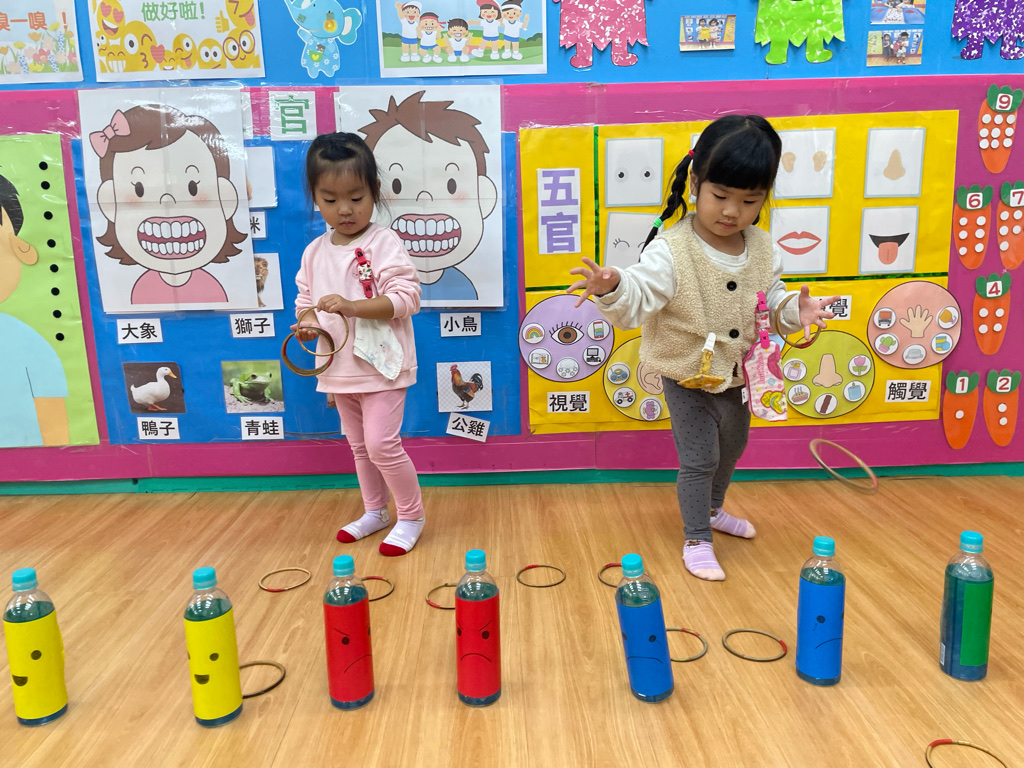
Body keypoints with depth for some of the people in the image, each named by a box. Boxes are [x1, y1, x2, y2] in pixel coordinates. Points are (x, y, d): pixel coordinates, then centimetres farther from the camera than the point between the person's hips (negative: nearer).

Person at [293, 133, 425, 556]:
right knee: (359, 445, 18)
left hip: (381, 363, -7)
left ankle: (411, 516, 10)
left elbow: (406, 298, -19)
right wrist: (309, 322, -9)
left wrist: (353, 306, -29)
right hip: (340, 366, 7)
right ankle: (374, 512, 36)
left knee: (381, 443, -10)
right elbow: (305, 298, 14)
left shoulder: (384, 243, -12)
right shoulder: (315, 252, 6)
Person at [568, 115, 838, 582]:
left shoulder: (762, 249, -5)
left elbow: (769, 302, 5)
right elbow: (638, 299, -31)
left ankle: (713, 511, 53)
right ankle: (697, 541, 24)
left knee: (730, 448, 25)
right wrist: (613, 288, -52)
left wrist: (794, 310, -16)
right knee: (699, 460, 2)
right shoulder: (670, 250, -24)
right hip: (688, 379, -6)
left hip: (736, 375, 7)